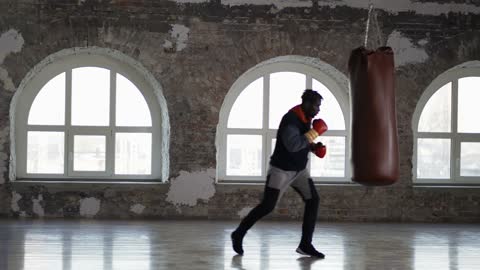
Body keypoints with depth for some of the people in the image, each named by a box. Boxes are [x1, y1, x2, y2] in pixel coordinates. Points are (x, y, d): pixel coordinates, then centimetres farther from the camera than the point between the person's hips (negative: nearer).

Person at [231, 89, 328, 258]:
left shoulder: (306, 119, 3)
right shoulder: (290, 119, -25)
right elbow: (292, 145, -37)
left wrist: (314, 146, 1)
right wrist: (314, 132, -29)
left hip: (299, 169, 8)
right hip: (281, 170, -8)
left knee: (313, 200, -4)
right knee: (267, 206, -5)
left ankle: (305, 244, 2)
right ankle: (238, 234, 14)